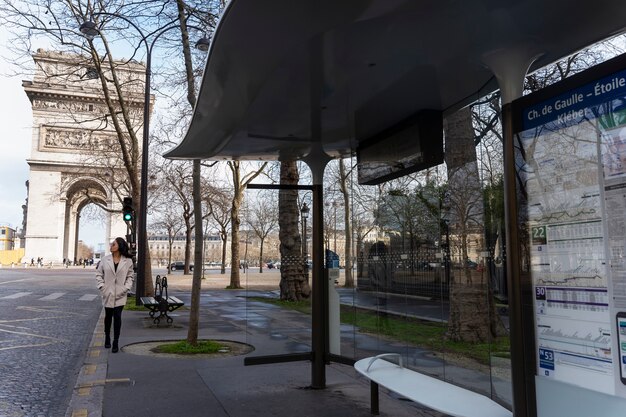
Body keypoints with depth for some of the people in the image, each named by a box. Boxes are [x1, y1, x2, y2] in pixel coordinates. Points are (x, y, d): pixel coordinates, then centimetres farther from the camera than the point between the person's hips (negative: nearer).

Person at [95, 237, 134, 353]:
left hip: (120, 294, -2)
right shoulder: (105, 259, -1)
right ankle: (107, 337, 34)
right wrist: (101, 286, -5)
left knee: (117, 317, -5)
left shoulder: (128, 261, -3)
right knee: (108, 316, 14)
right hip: (108, 293, 2)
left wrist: (127, 288, -8)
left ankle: (116, 342, 3)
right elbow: (98, 274, 5)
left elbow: (130, 276, 4)